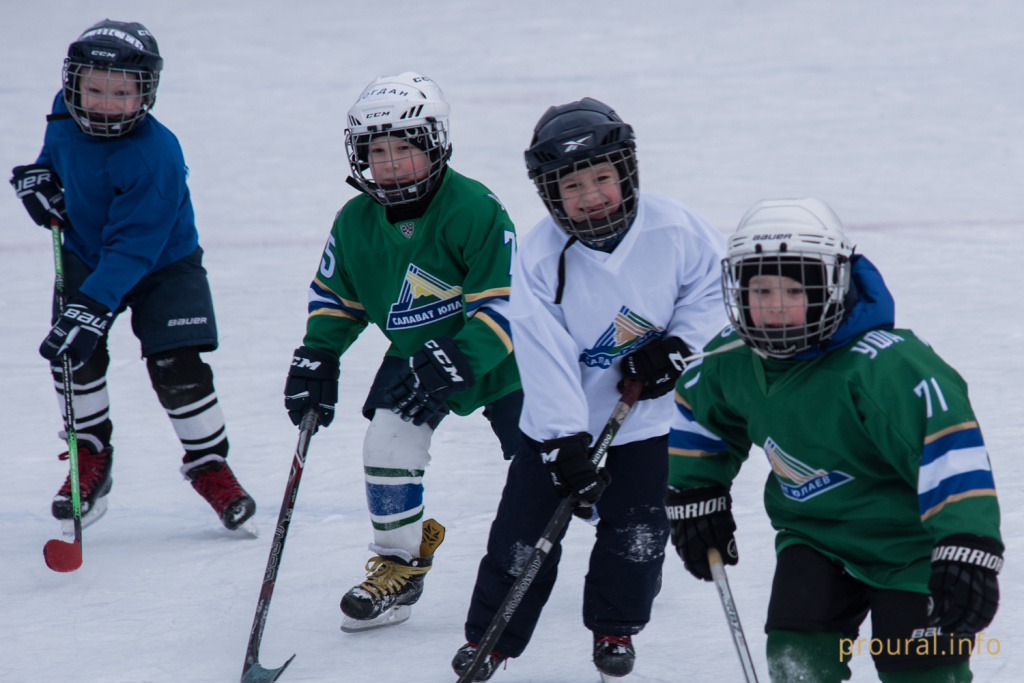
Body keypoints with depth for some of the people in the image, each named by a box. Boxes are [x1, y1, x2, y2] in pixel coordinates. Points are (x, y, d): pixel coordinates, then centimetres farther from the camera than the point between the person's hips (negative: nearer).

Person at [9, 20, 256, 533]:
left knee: (176, 365, -11)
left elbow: (131, 248, -38)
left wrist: (93, 308, -44)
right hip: (86, 254, 5)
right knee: (74, 356, -9)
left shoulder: (155, 156, -34)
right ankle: (90, 455, 13)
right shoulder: (64, 116, -14)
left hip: (163, 264, -5)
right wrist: (39, 174, -2)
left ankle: (209, 463, 11)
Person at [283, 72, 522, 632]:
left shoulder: (474, 210, -27)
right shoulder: (355, 223, -9)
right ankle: (399, 563, 3)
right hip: (414, 352, 4)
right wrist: (316, 357, -6)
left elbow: (506, 301, -27)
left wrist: (459, 359, -38)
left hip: (495, 354, -4)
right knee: (388, 442, -18)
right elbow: (335, 295, 8)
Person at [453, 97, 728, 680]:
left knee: (637, 531, 4)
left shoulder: (674, 231, -17)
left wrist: (677, 344, -14)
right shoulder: (539, 259, -20)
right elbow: (546, 358, -20)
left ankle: (615, 627, 28)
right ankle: (490, 636, 17)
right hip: (561, 421, -1)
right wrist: (566, 443, -25)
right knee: (525, 531, 1)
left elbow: (716, 285, -1)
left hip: (648, 417, 1)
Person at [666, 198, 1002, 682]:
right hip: (815, 538, 6)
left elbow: (949, 446, -40)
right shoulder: (735, 361, -7)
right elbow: (696, 409, 17)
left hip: (909, 543, -6)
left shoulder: (882, 365, -32)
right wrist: (694, 496, 18)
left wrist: (967, 549, -47)